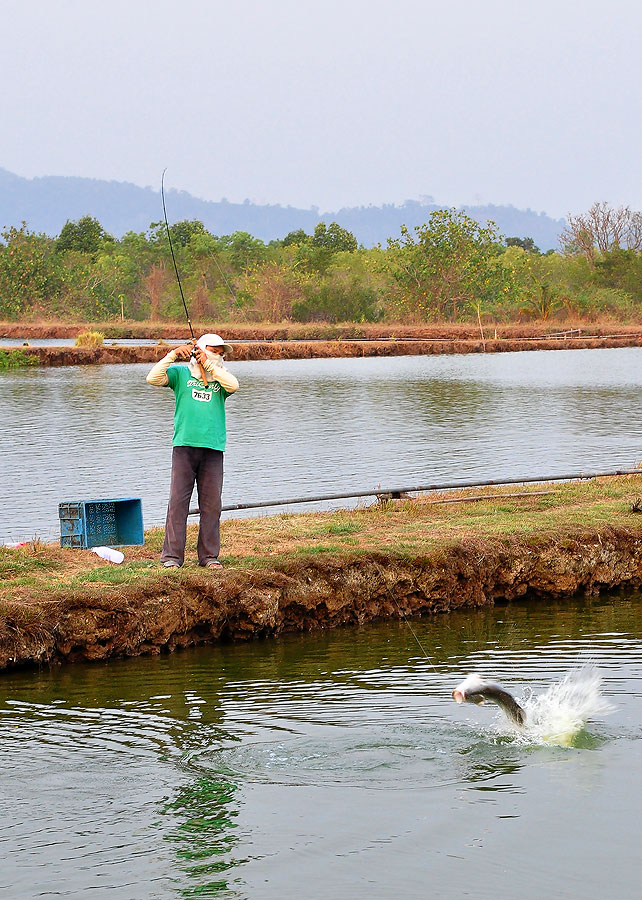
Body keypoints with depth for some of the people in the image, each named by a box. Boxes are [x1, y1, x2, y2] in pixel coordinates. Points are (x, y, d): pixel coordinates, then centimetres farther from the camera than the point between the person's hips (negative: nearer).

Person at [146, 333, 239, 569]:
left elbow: (233, 385, -7)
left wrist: (208, 364, -6)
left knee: (211, 504, 2)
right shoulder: (181, 373, 10)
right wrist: (173, 355, -10)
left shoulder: (220, 377, 14)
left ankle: (209, 555, 10)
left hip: (213, 447, 2)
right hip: (184, 445, -2)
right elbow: (153, 379, -3)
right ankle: (172, 556, -3)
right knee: (178, 500, -5)